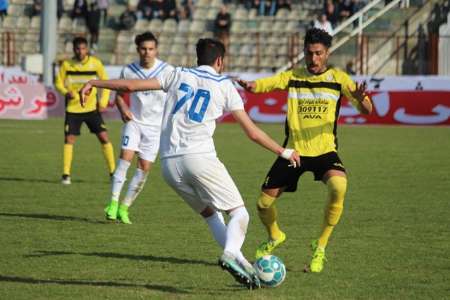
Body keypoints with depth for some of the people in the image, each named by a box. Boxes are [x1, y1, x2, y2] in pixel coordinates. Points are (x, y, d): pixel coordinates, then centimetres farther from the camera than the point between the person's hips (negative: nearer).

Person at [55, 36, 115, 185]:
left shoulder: (96, 63, -5)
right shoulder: (66, 65, -4)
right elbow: (59, 83, 4)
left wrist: (103, 102, -5)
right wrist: (66, 92, -18)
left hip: (92, 108, 0)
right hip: (73, 109, 0)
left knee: (104, 137, -6)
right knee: (69, 139, -7)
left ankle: (113, 171, 4)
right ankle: (66, 174, 2)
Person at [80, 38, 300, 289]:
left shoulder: (179, 75, 16)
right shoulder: (224, 85, 9)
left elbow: (130, 85, 11)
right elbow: (252, 131, 8)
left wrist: (93, 83, 23)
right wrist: (284, 152, 19)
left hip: (169, 162, 4)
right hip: (199, 157, -4)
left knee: (210, 213, 19)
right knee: (239, 213, -4)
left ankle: (238, 262, 6)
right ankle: (232, 254, -33)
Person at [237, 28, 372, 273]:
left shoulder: (338, 78, -1)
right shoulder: (292, 77, 2)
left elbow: (366, 110, -7)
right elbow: (259, 85, -7)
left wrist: (360, 99, -32)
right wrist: (248, 85, -32)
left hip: (324, 151, -2)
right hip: (293, 151, 2)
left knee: (338, 187, -32)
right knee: (264, 204, 1)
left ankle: (321, 246, -11)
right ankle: (275, 237, 38)